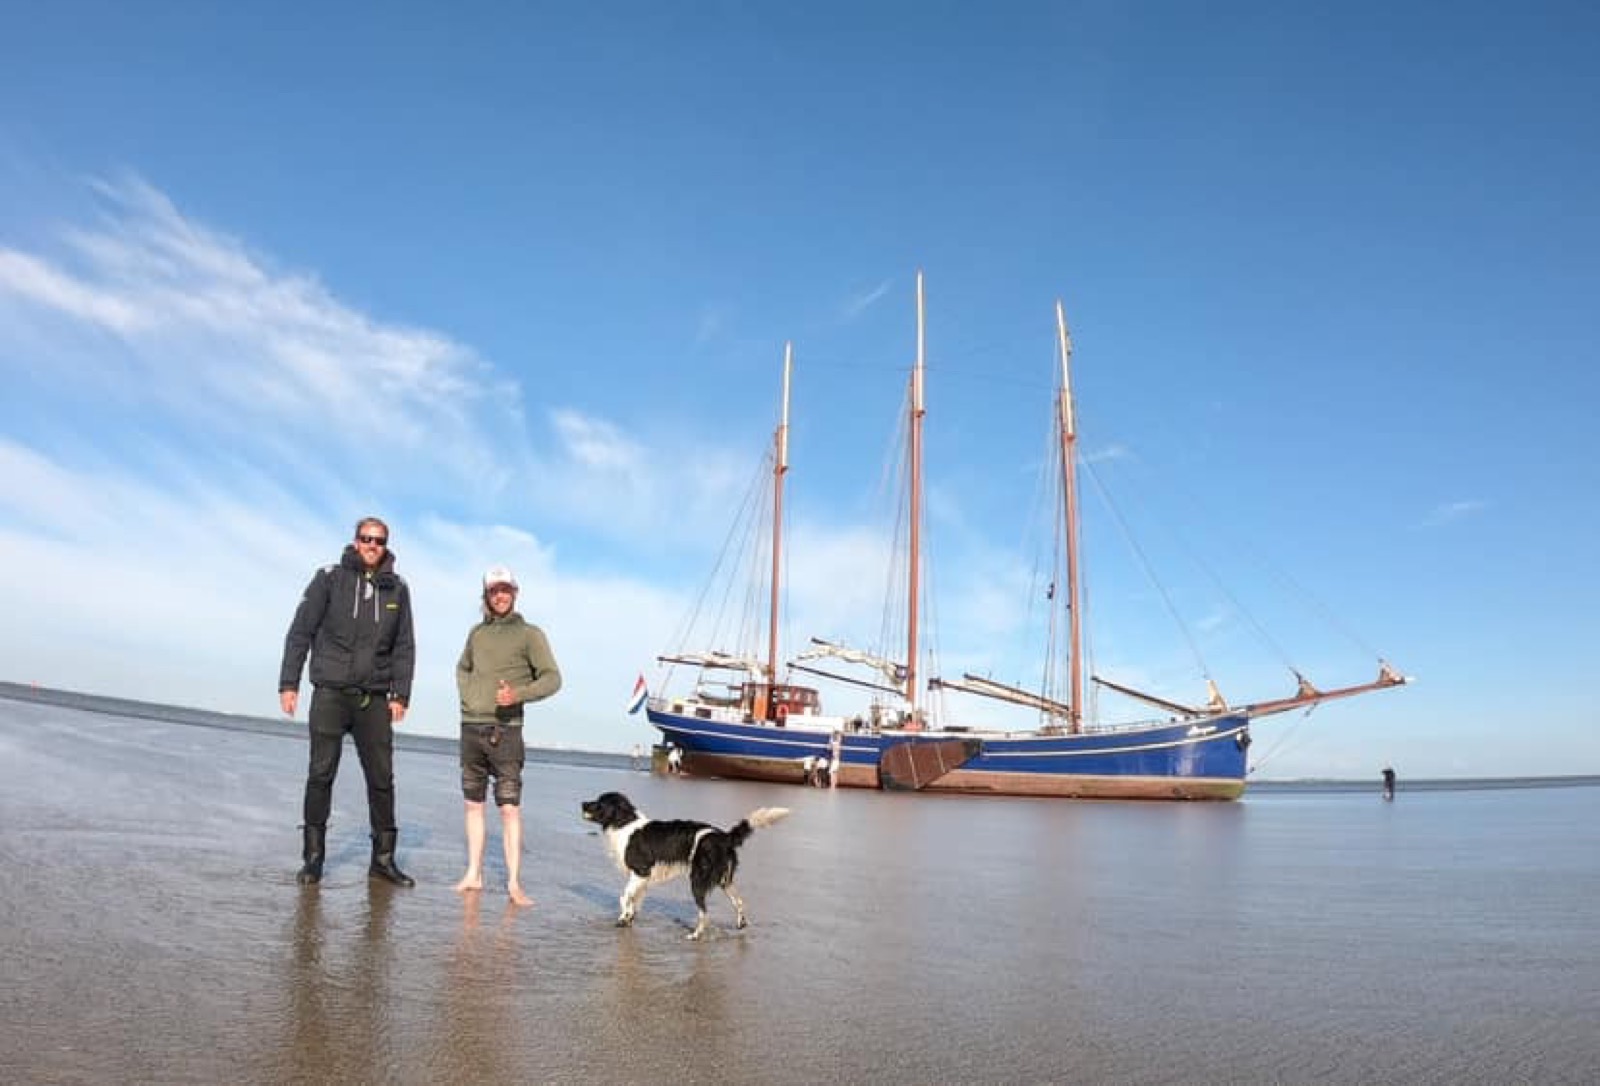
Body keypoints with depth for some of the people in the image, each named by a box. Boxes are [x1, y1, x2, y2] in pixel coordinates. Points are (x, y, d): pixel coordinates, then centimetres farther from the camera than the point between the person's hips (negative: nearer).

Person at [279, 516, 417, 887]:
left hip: (374, 698, 2)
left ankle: (383, 859, 12)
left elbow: (404, 646, 9)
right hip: (330, 692, -2)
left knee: (382, 778, 3)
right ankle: (313, 857, 11)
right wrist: (288, 683, -4)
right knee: (321, 774, -1)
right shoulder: (330, 578, 1)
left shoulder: (397, 588, 8)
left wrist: (401, 694, 2)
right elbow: (300, 632, 1)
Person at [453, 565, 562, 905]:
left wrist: (519, 694, -23)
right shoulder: (477, 632, 13)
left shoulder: (529, 634, -2)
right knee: (473, 803, 11)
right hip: (470, 727, 5)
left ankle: (514, 883, -6)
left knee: (510, 806, -7)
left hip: (505, 730, -5)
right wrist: (466, 694, 10)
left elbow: (552, 678, -7)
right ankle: (474, 874, 19)